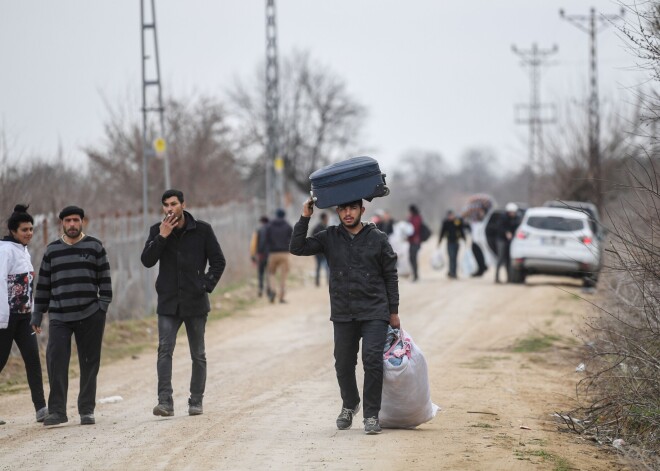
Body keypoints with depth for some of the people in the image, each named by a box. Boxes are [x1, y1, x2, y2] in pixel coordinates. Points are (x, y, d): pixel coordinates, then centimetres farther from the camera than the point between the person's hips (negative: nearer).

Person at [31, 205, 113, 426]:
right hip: (59, 317, 1)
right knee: (55, 360, -11)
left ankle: (87, 410, 12)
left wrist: (103, 304, -6)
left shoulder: (95, 246, 6)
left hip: (90, 315, -1)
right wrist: (37, 314, 11)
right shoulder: (52, 250, 12)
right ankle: (57, 410, -6)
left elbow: (105, 278, 5)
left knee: (89, 363, 3)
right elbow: (43, 284, 14)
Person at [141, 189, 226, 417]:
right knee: (165, 349, -14)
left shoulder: (202, 230, -1)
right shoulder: (157, 230, 3)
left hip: (195, 303, 0)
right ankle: (165, 401, -20)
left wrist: (207, 285, -7)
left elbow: (218, 261, 4)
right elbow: (147, 261, -7)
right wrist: (162, 237, -16)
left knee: (198, 354, 8)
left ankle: (196, 401, 18)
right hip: (168, 302, 0)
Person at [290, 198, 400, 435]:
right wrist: (304, 218, -10)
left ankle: (371, 415, -4)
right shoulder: (330, 237, 4)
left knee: (372, 360, -13)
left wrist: (394, 311, 2)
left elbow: (391, 277, 4)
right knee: (343, 364, 11)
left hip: (374, 313, -3)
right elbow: (297, 248, -2)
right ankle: (349, 406, 36)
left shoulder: (377, 239, 0)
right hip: (343, 314, 3)